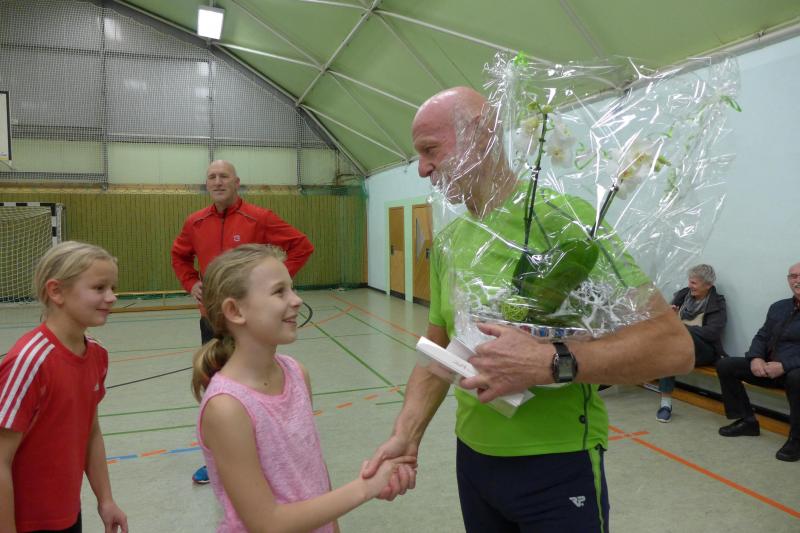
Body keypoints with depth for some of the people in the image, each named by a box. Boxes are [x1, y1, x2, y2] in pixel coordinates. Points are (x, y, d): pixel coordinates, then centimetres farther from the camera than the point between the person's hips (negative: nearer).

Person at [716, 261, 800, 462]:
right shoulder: (778, 307, 15)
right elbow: (761, 337, 16)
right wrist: (756, 358, -6)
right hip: (770, 367, 7)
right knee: (725, 365, -2)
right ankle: (746, 421, 7)